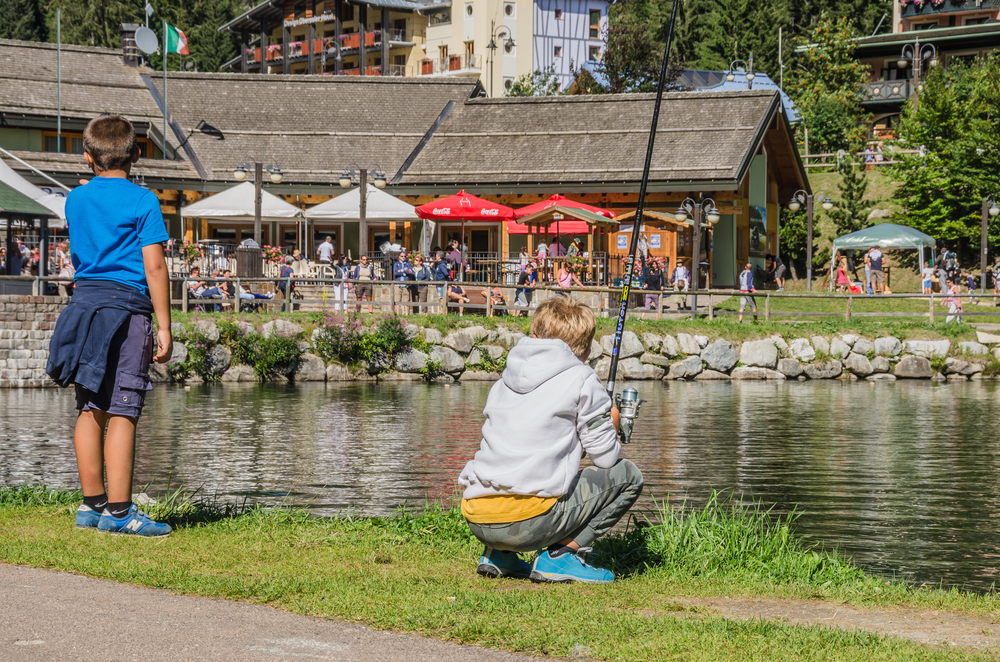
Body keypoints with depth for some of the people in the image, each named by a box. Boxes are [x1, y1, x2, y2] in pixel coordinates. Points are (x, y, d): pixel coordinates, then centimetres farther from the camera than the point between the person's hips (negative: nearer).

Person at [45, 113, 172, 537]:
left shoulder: (75, 200, 11)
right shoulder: (143, 202, -4)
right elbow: (154, 267, -8)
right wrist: (164, 327, -5)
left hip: (84, 298, 6)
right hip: (127, 307, -5)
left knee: (90, 409, 12)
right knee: (122, 411, -6)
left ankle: (92, 503, 17)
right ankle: (118, 512, -7)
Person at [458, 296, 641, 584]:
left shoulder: (504, 381, 20)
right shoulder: (581, 379, 4)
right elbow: (606, 457, 5)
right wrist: (612, 426, 27)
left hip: (478, 523, 7)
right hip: (528, 522, -7)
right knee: (628, 475, 11)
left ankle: (497, 554, 18)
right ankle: (560, 555, 0)